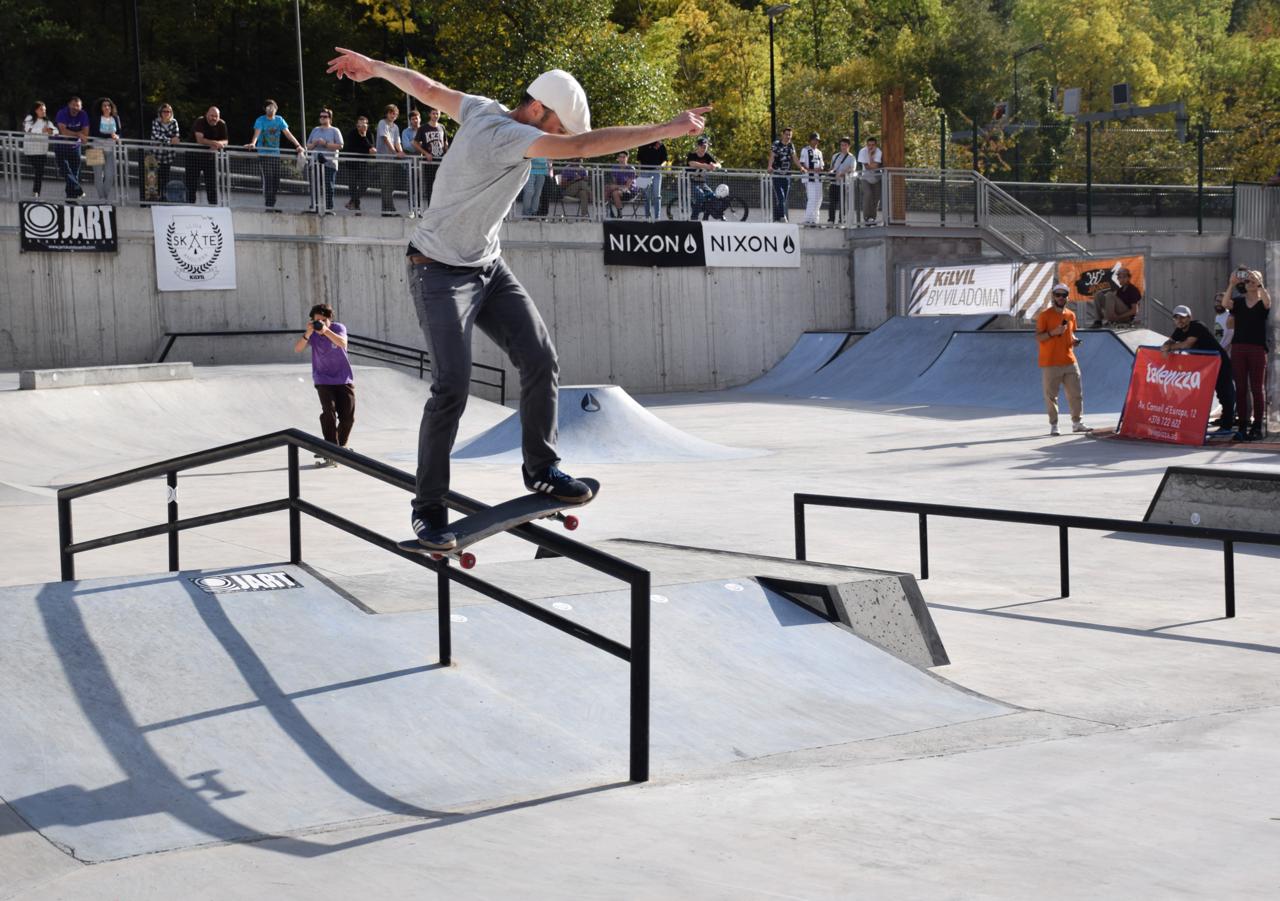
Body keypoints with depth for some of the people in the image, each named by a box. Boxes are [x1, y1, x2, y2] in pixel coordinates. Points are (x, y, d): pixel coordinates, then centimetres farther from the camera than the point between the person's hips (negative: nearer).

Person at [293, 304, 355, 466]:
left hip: (344, 379, 1)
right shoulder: (312, 333, -6)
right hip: (324, 381, -1)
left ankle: (341, 446, 29)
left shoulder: (338, 328, -9)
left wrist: (326, 330, -42)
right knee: (329, 413, -19)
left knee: (347, 416, 1)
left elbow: (343, 343, -30)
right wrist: (307, 334, -35)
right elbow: (297, 349, -20)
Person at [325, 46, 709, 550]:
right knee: (452, 387, -16)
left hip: (488, 266, 9)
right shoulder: (501, 133, -27)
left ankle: (541, 469, 13)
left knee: (540, 360, -1)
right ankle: (428, 508, -5)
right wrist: (668, 130, -35)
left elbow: (426, 88, 14)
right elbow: (584, 146, -35)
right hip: (442, 274, -9)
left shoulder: (484, 110, -1)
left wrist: (374, 67, 32)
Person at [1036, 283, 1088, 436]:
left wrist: (1074, 340, 3)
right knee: (1051, 395, -2)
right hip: (1050, 363, -5)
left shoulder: (1070, 315, 11)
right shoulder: (1045, 315, -5)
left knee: (1076, 393, 5)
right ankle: (1053, 425, 4)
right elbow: (1038, 337, -7)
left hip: (1069, 361, 5)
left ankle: (1076, 423, 15)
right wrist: (1053, 332, -22)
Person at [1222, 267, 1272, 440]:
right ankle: (1242, 425, 4)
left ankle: (1258, 425, 2)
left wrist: (1258, 283, -22)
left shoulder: (1262, 303, 5)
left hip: (1257, 348, -2)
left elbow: (1267, 301, -19)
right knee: (1241, 387, 2)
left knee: (1257, 387, -2)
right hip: (1238, 347, 2)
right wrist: (1232, 284, -17)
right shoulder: (1238, 302, 11)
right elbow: (1225, 303, -10)